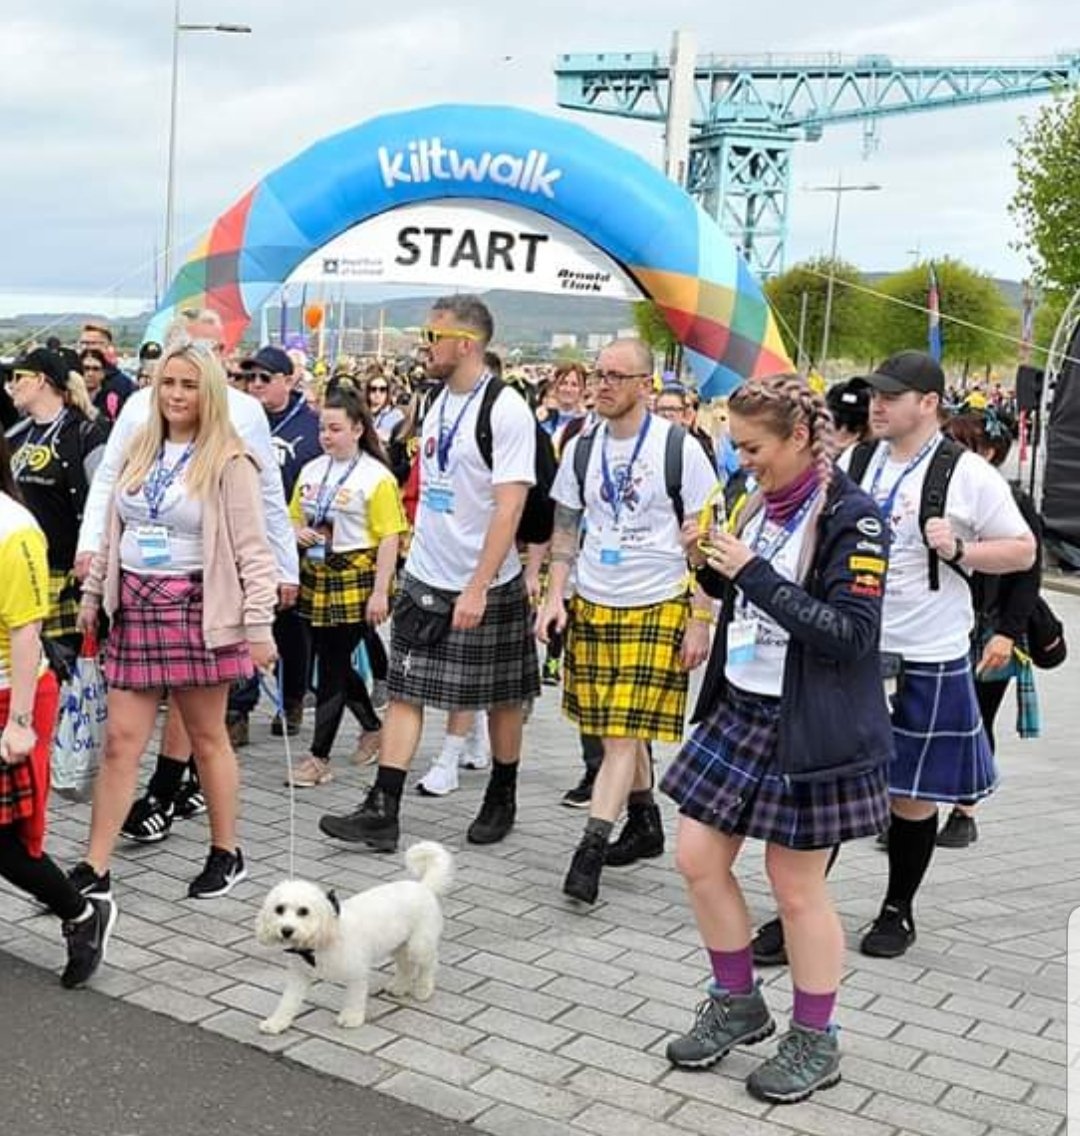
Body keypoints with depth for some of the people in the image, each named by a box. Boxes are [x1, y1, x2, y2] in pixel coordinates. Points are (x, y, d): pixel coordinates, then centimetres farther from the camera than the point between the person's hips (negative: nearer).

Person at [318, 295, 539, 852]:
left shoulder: (505, 411, -16)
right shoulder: (439, 400, 8)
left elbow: (509, 508, -21)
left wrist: (478, 588, -24)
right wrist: (418, 552, 14)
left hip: (485, 587, -7)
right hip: (425, 579, 7)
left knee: (502, 699, 10)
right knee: (404, 690, 3)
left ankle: (502, 799, 28)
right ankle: (382, 812, 5)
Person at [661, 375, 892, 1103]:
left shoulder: (851, 517, -15)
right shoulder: (764, 505, 7)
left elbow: (851, 632, -22)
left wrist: (755, 573, -24)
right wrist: (712, 566, -3)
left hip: (809, 728, -7)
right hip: (738, 708, 8)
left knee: (796, 885, 4)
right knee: (698, 858, 10)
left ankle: (815, 1044, 24)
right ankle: (738, 1005, 31)